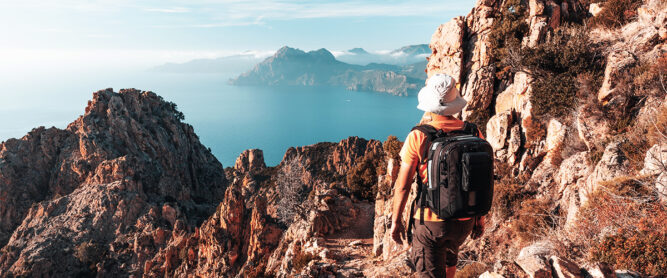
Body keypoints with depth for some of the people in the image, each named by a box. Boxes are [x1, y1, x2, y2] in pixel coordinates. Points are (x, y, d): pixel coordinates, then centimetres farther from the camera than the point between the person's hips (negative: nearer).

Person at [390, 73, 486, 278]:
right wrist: (480, 216, 14)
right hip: (465, 221, 5)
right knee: (449, 254, 33)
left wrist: (396, 220, 0)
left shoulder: (418, 136, -16)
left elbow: (402, 186, -12)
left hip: (431, 221, -4)